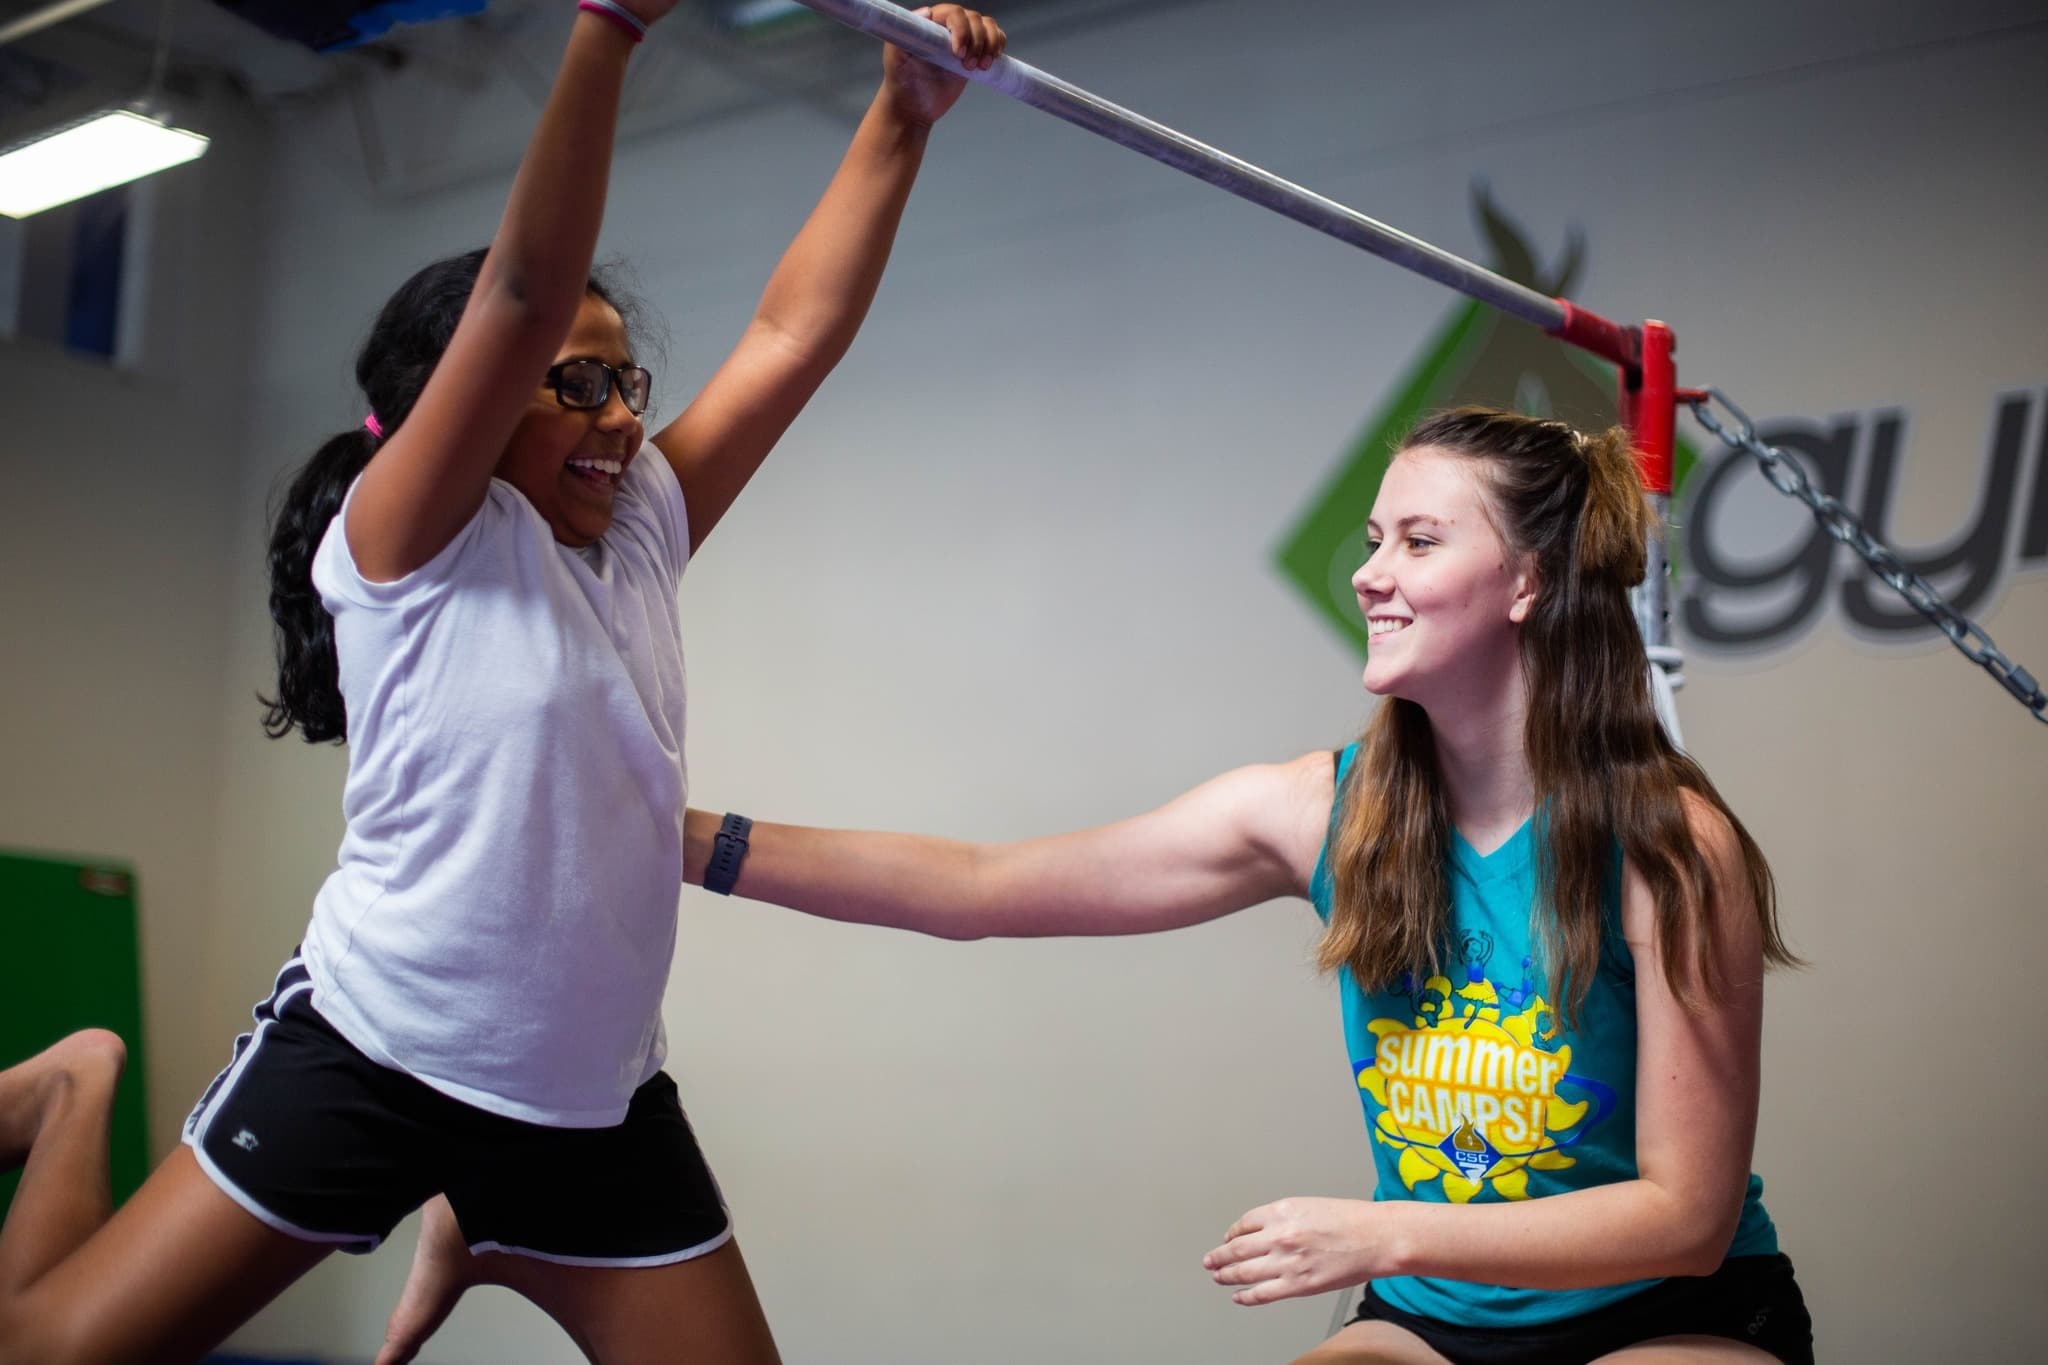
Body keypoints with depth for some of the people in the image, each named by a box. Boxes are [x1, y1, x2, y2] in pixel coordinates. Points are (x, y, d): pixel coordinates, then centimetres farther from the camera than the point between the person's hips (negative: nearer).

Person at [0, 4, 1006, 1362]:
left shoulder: (645, 533, 5)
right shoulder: (406, 544, -11)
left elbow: (796, 332, 0)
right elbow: (523, 290, -24)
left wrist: (903, 116, -3)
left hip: (593, 1094, 6)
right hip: (371, 1051, -5)